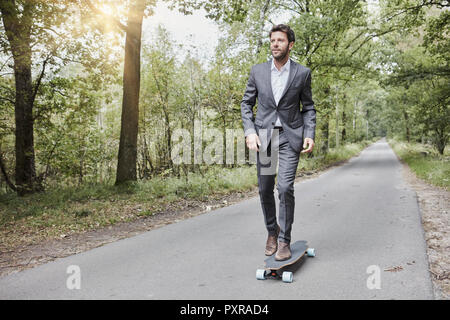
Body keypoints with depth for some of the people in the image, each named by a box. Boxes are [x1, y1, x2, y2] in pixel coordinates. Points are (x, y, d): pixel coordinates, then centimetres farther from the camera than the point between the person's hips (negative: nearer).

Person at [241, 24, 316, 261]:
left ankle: (284, 241, 2)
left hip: (290, 136, -2)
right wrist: (249, 131, -7)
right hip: (264, 135, 2)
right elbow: (246, 103, 8)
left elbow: (308, 107, 7)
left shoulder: (302, 73, 0)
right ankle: (272, 231, 30)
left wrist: (310, 135, -6)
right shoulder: (258, 71, 3)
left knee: (285, 187, -13)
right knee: (265, 189, 7)